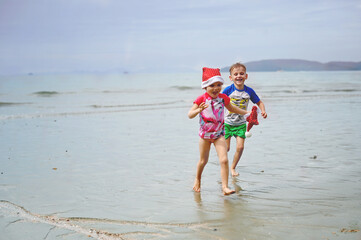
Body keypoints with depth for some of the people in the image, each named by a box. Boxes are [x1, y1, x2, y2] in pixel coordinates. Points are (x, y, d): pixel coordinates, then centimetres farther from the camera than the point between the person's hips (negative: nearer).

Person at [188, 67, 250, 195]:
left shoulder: (223, 98, -3)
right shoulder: (201, 99, -14)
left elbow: (231, 108, 18)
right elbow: (190, 115, -21)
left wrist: (246, 113, 22)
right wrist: (199, 110, -41)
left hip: (219, 134, 1)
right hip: (205, 134, -1)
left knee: (224, 160, -14)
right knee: (203, 160, 15)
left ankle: (225, 187, -9)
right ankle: (197, 180, 42)